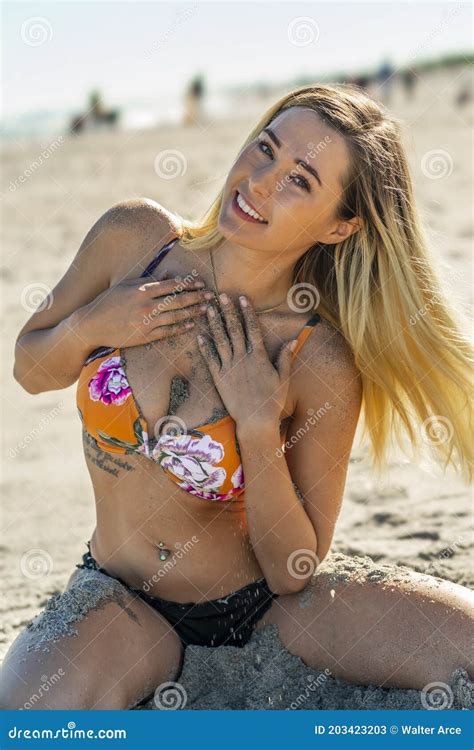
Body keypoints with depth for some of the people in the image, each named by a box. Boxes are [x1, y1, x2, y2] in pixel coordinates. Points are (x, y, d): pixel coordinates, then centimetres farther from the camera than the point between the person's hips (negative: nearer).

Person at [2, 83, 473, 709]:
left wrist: (259, 429, -25)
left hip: (264, 605, -1)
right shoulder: (134, 236, -9)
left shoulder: (322, 363, -16)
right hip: (122, 603, 2)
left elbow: (294, 570, -12)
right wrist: (87, 328, -14)